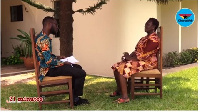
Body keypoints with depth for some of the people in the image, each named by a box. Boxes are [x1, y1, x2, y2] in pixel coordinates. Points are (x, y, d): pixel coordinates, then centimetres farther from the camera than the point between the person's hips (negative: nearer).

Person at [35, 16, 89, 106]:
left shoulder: (42, 37, 11)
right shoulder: (44, 39, -22)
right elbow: (49, 61, -28)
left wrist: (58, 57, 11)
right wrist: (64, 63, -14)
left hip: (48, 67, 11)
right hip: (48, 69, -11)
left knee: (78, 68, 18)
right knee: (81, 73, -14)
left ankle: (73, 96, 19)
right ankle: (75, 99, 3)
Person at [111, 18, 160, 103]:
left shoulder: (154, 39, -15)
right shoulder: (145, 38, 18)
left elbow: (144, 55, -21)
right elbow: (136, 51, 14)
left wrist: (130, 58, -15)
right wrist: (128, 56, -5)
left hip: (147, 62, -10)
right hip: (138, 60, 10)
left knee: (122, 68, -26)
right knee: (116, 66, 1)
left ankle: (125, 97, -25)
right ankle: (119, 90, 14)